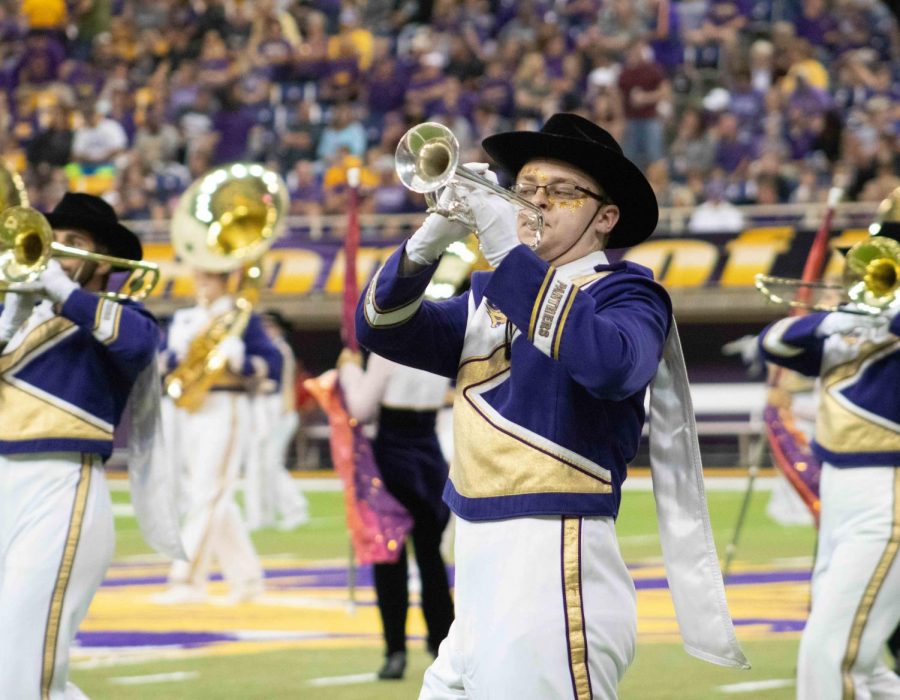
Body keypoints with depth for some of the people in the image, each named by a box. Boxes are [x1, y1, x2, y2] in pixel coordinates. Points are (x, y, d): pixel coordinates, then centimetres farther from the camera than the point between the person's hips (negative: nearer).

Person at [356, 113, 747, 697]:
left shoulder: (626, 291, -2)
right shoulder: (490, 298, 18)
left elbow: (612, 364, -25)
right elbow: (382, 328, 7)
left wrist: (510, 253, -25)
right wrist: (431, 239, -11)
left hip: (557, 572, -7)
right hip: (479, 581, 7)